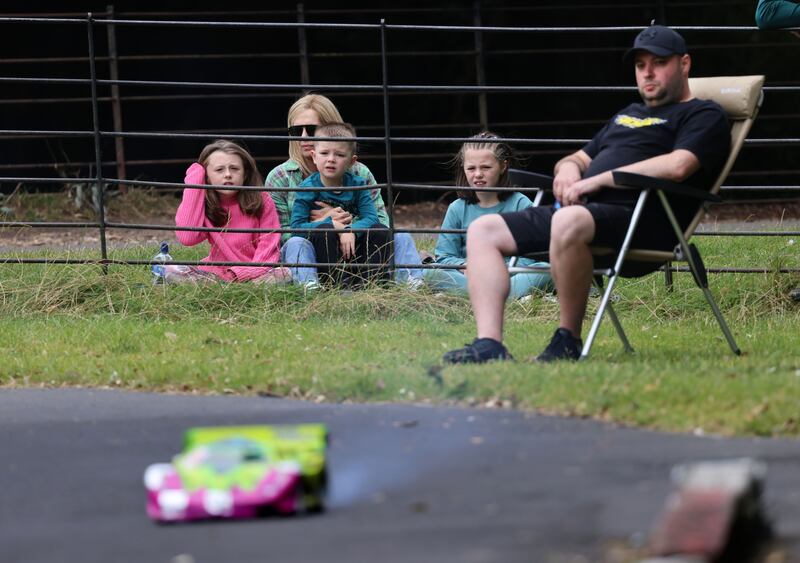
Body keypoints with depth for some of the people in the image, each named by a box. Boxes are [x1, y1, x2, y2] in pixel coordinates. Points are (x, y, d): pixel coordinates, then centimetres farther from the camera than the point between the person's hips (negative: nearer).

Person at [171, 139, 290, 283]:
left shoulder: (262, 201, -5)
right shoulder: (204, 204, -2)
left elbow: (268, 247, -9)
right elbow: (186, 238, -21)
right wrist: (194, 180, -15)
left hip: (253, 273, -1)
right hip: (218, 271, 1)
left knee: (284, 274, -32)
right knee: (172, 271, -23)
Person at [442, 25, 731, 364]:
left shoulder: (704, 116, 6)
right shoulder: (626, 116, 33)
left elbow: (677, 167, -13)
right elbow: (578, 159, 37)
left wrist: (596, 181, -11)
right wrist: (568, 168, 8)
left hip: (640, 221, -9)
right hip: (580, 211, 9)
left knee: (568, 222, -41)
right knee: (483, 230, -4)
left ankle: (567, 342, -30)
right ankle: (489, 346, -20)